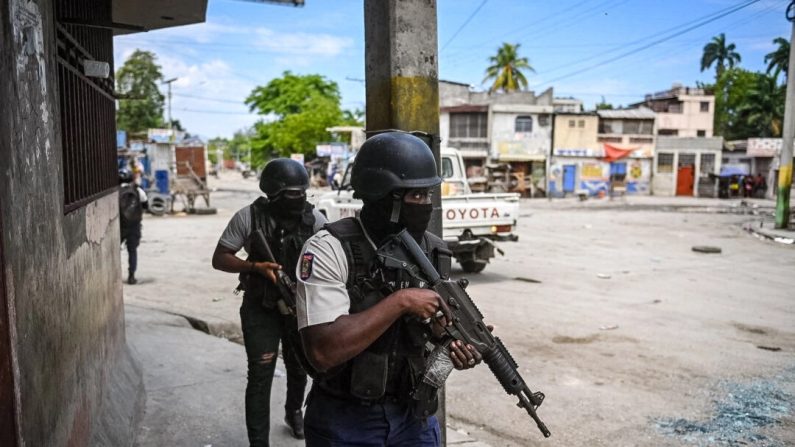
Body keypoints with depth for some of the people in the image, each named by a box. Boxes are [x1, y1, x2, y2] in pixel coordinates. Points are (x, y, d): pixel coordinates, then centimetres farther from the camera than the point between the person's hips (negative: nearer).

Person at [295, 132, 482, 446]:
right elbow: (322, 351, -29)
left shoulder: (433, 252, -2)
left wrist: (458, 345, -11)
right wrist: (399, 301, -28)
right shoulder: (329, 249, -20)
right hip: (344, 421, -4)